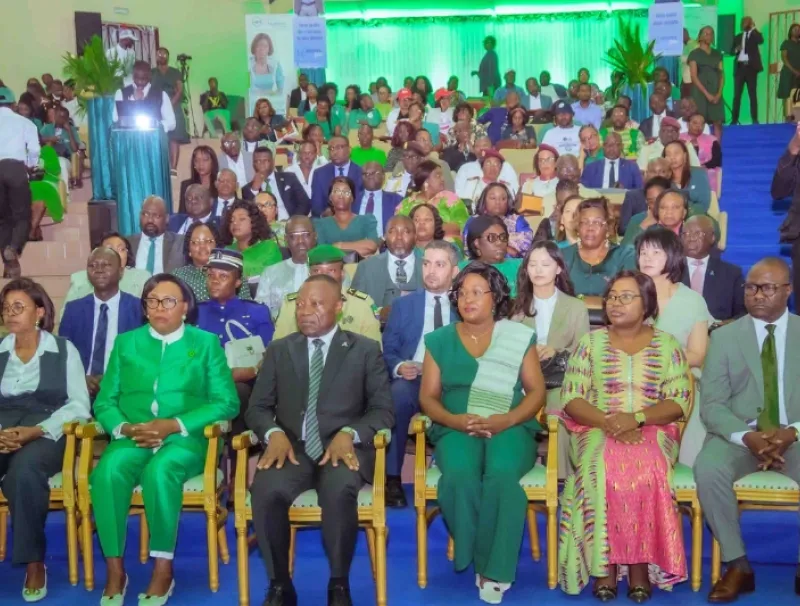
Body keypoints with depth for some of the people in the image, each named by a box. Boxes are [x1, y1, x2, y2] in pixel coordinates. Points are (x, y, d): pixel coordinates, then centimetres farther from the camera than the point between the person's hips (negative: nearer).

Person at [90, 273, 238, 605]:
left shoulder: (206, 343, 10)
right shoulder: (126, 342, 17)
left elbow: (227, 403, 0)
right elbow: (104, 401, 12)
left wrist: (175, 425, -12)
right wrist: (123, 428, -11)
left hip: (185, 439, -2)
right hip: (133, 438, 2)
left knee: (160, 470, -35)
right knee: (108, 471, -31)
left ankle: (163, 568, -21)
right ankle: (114, 570, -20)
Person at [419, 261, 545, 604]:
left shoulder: (519, 337, 9)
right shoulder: (439, 340, 11)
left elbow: (537, 391, 4)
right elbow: (428, 397, 7)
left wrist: (505, 420, -14)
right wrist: (454, 420, -14)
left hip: (510, 428, -1)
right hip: (456, 429, 1)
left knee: (501, 475, -34)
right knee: (460, 476, -33)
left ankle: (494, 567, -18)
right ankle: (475, 560, -11)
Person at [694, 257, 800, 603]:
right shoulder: (724, 337, 5)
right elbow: (712, 405, -3)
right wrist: (747, 437, -21)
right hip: (739, 436, 0)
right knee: (708, 469, -31)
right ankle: (738, 565, -13)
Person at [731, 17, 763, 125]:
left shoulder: (755, 35, 5)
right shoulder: (737, 37, 14)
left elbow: (761, 41, -18)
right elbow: (731, 52, 13)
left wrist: (753, 28, -14)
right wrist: (736, 50, -9)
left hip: (751, 67, -2)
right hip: (740, 67, 3)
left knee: (753, 94, 0)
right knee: (737, 95, 0)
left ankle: (755, 119, 2)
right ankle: (734, 119, 2)